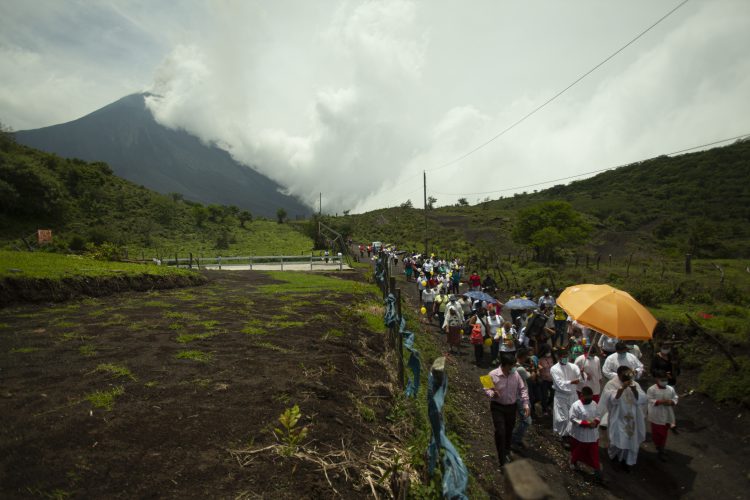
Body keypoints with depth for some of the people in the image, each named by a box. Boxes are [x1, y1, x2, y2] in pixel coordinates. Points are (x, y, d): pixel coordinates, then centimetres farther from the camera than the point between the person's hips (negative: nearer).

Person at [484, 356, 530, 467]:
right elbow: (486, 388, -8)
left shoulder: (515, 374, -7)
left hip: (512, 407, 4)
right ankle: (502, 459, 6)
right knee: (500, 431, -8)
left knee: (509, 431, 17)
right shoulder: (493, 375, -17)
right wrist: (492, 394, -29)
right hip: (498, 407, -3)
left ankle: (507, 452, 41)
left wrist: (525, 404, -4)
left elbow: (522, 389, 1)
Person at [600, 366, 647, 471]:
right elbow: (613, 399, -24)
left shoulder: (634, 384, 1)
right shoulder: (611, 384, -12)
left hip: (632, 419, 4)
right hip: (618, 418, -4)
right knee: (618, 441, 2)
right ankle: (614, 455, 33)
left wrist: (634, 389, -23)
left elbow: (642, 400, -8)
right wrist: (622, 388, -30)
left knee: (631, 440, 10)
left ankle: (626, 461, 30)